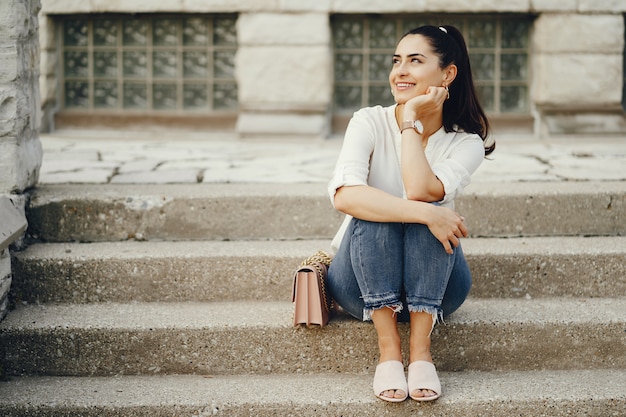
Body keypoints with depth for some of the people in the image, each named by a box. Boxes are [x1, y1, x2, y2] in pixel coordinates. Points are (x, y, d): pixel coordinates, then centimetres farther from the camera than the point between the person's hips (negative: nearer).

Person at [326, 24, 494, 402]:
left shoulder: (466, 142, -6)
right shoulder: (370, 123, -8)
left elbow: (420, 190, -28)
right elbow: (344, 194, -28)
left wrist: (412, 121, -18)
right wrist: (427, 215, -36)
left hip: (433, 283, 0)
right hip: (363, 282, 0)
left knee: (425, 209, -29)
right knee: (371, 214, -30)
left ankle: (421, 350, -29)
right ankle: (389, 350, -29)